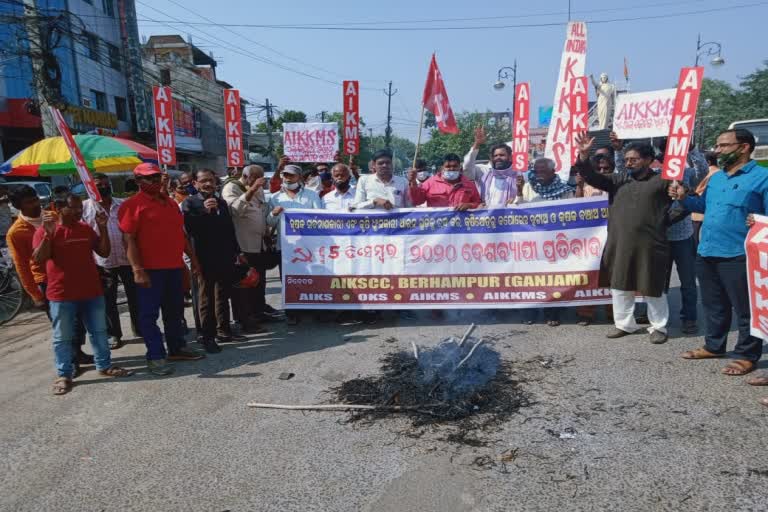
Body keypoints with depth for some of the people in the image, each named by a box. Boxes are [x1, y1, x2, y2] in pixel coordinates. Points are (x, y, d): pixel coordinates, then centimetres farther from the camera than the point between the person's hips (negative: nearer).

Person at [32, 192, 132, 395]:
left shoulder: (86, 228, 7)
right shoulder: (44, 231, -6)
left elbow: (104, 252, 5)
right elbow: (39, 259, -18)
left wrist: (102, 228, -6)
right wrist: (49, 233, -29)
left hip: (92, 291, 4)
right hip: (62, 295, -4)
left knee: (99, 332, 13)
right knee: (63, 337, 6)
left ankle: (104, 366, 25)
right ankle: (64, 375, 17)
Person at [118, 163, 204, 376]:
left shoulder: (171, 202, 15)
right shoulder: (132, 205, -7)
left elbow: (180, 234, 21)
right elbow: (129, 240, -13)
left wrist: (192, 257, 18)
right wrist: (137, 270, -20)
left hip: (174, 267, 7)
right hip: (150, 270, -7)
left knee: (175, 311, 15)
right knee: (149, 314, 0)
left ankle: (177, 348, 27)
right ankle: (155, 357, 7)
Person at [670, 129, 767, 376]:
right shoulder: (715, 178, 15)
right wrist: (684, 198, 9)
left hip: (738, 255, -7)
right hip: (706, 253, 7)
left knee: (745, 309, 4)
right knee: (714, 306, 19)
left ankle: (747, 355, 17)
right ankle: (714, 345, 33)